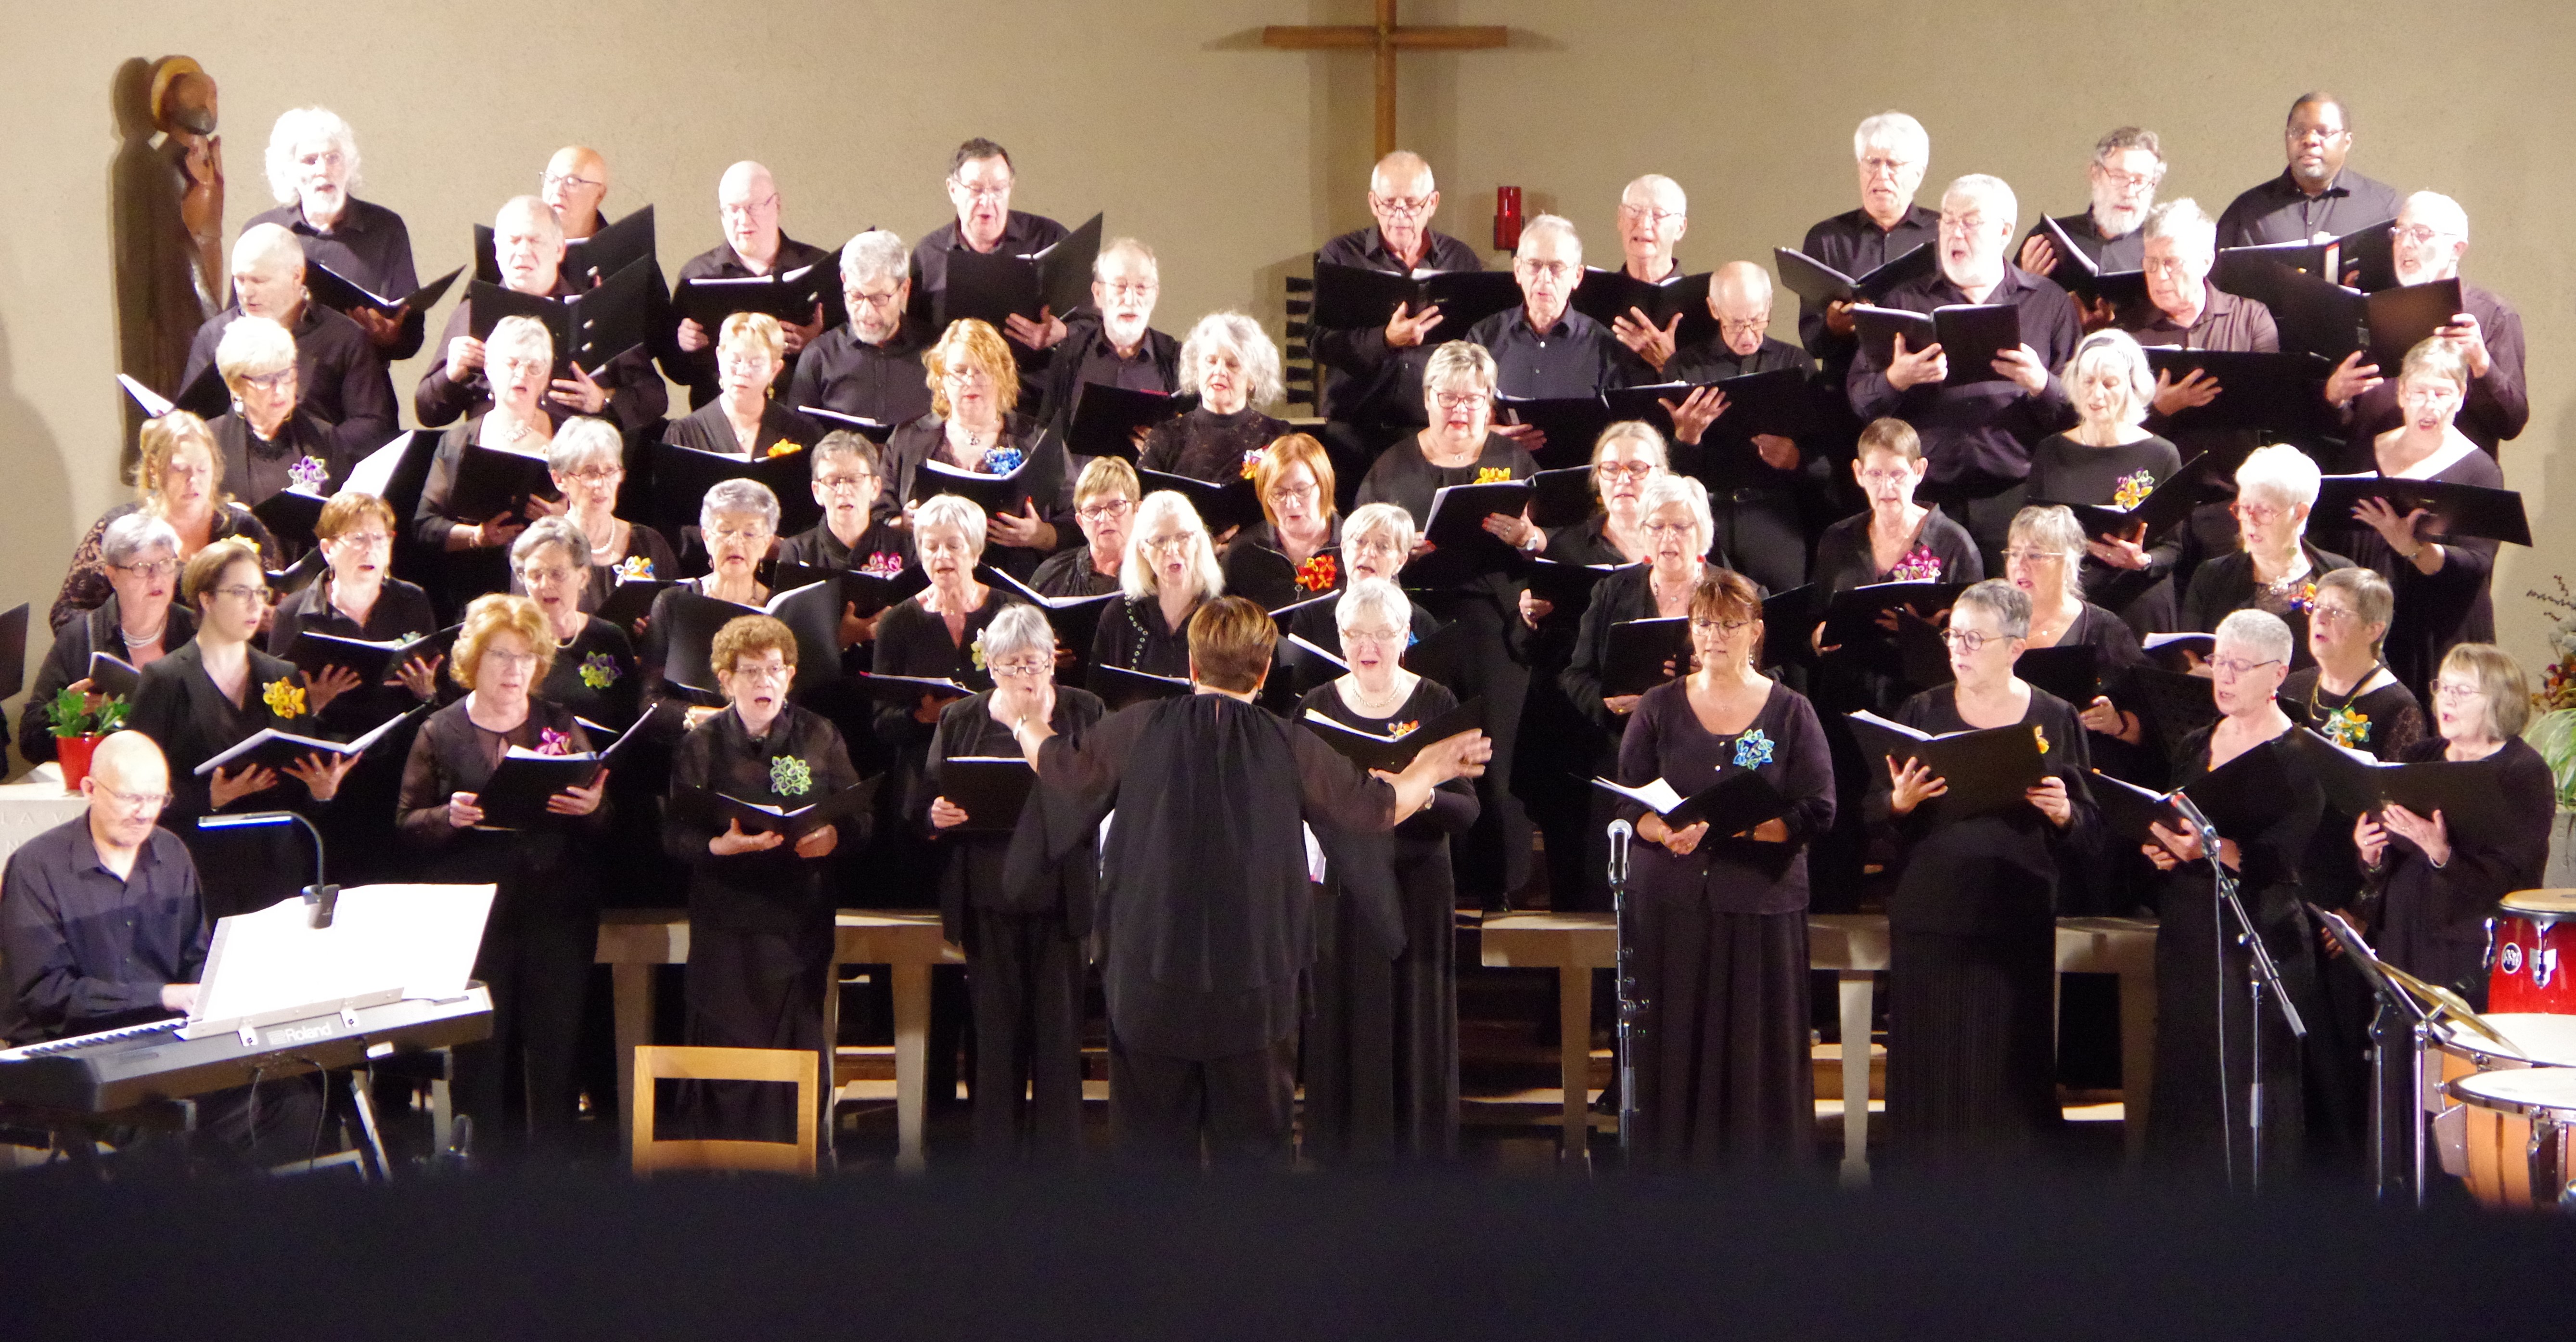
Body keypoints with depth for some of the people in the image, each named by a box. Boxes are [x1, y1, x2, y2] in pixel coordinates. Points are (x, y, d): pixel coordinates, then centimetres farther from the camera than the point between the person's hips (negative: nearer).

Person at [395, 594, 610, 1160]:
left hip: (556, 911, 1)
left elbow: (603, 827, 8)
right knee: (480, 1051, -1)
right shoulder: (440, 733, 6)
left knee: (555, 1045, -1)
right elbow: (408, 826, 3)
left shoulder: (562, 726, 11)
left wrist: (591, 807, -15)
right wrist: (449, 817, -17)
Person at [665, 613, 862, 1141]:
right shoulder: (702, 745, 3)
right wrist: (724, 844, -22)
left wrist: (834, 836, -16)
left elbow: (862, 818, 6)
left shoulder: (820, 738, 8)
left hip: (801, 915, 1)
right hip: (726, 923, -1)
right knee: (727, 1056, -3)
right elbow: (676, 836, -3)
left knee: (801, 1052, 2)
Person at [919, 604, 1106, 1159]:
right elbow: (925, 805, 10)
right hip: (988, 899, 1)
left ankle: (1058, 1154, 10)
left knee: (1059, 1027, 1)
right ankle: (996, 1152, 13)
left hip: (1061, 898, -1)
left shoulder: (1086, 714, 5)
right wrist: (938, 815, -14)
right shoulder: (960, 721, 9)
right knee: (996, 1026, 5)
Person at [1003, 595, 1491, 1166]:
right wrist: (1430, 770, 28)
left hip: (1149, 980, 0)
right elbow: (1379, 807, 7)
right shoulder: (1290, 746, -5)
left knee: (1153, 1143, 11)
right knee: (1252, 1144, 9)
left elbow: (1057, 762, 12)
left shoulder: (1141, 728, -5)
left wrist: (1030, 725, 36)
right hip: (1255, 987, 0)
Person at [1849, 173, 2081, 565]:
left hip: (2012, 493, -1)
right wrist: (1895, 380, -12)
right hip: (1924, 494, 1)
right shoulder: (1905, 301, 16)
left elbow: (2080, 407, 4)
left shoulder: (2050, 304, 12)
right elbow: (1859, 398, 8)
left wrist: (2039, 384, -15)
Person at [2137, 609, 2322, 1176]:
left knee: (2250, 1092, -7)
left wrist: (2209, 848, -31)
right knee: (2183, 1081, 6)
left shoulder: (2297, 757, -6)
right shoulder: (2196, 746, 15)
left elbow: (2280, 859, -16)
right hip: (2186, 935, 7)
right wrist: (2157, 847, -2)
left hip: (2260, 937, -7)